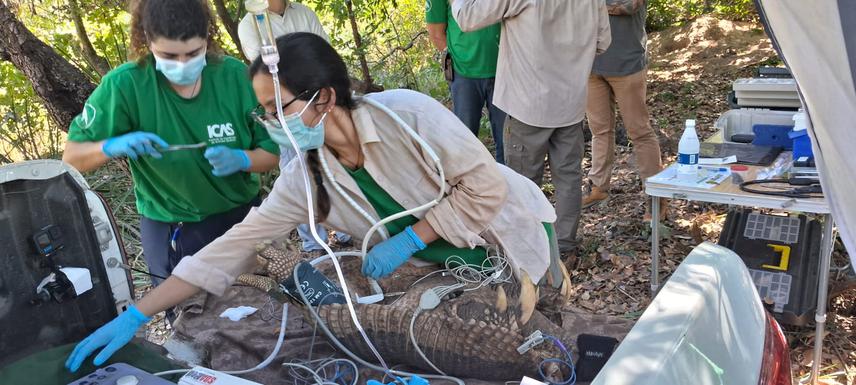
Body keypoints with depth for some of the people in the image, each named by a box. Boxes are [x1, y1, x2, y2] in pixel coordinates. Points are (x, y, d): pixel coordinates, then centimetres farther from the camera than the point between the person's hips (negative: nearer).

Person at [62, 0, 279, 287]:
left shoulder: (235, 76, -16)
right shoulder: (125, 85, -20)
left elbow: (273, 152, -8)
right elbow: (72, 157, -10)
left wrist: (240, 159, -30)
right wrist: (112, 146, -31)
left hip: (242, 216, 2)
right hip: (171, 231, -2)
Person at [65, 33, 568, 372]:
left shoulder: (405, 113, -32)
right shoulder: (305, 179, -16)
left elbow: (486, 186, -25)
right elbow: (234, 246, -16)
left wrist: (408, 241, -25)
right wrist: (135, 316, -18)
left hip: (509, 235, -3)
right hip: (452, 265, 4)